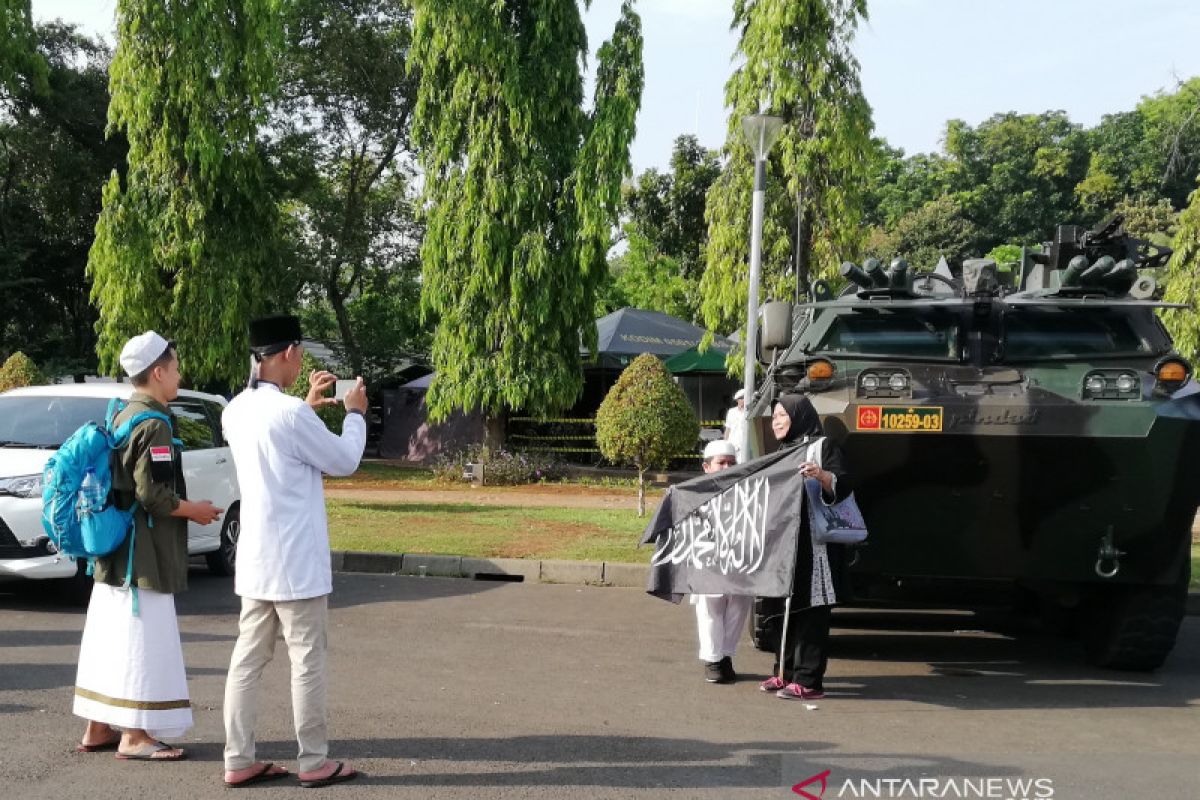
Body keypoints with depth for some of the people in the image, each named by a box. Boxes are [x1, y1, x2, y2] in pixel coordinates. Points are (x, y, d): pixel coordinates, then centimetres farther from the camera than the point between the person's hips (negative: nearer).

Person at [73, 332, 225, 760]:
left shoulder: (122, 417, 12)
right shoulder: (153, 424, -17)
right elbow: (152, 494, -22)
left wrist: (184, 507, 16)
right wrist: (194, 510, -8)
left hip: (114, 547, 10)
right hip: (143, 551, -9)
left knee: (111, 635, 13)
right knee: (141, 640, -4)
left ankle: (98, 728, 21)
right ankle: (134, 735, 0)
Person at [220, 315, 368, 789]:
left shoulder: (237, 411, 5)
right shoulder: (290, 414, -20)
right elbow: (344, 461, -7)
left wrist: (307, 405, 25)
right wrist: (355, 414, 9)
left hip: (255, 556, 8)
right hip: (295, 558, -8)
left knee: (248, 658, 9)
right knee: (306, 660, 2)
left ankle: (238, 760, 13)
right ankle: (314, 762, 10)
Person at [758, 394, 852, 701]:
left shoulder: (822, 446, -4)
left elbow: (843, 487, -16)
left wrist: (822, 476, -34)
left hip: (813, 543, -8)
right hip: (784, 541, 8)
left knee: (810, 610, -7)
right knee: (786, 607, 10)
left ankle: (808, 681, -6)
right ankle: (787, 672, 18)